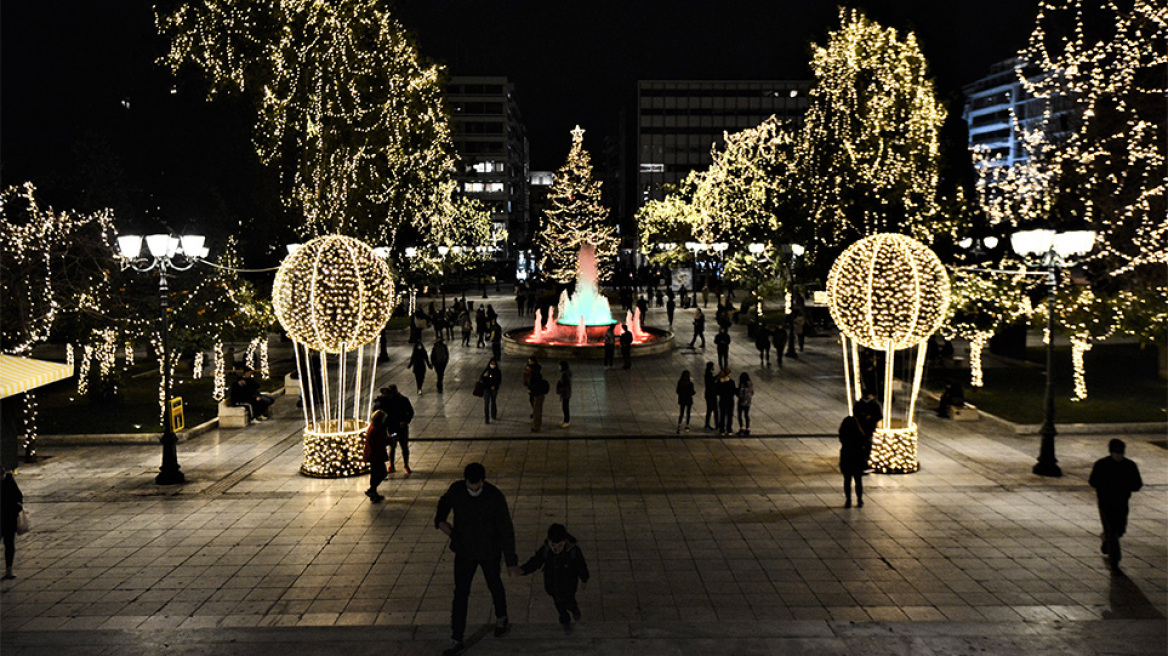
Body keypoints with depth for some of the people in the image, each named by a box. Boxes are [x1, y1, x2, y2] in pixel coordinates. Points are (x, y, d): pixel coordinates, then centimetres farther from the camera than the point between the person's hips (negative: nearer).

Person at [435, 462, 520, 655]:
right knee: (460, 594, 0)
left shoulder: (496, 497, -24)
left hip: (489, 552, -2)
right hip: (464, 551, 2)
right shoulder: (456, 489, -16)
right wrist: (441, 520, -9)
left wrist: (511, 562, -14)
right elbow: (444, 503, 10)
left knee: (494, 585, 22)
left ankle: (501, 618, 49)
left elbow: (506, 531, -18)